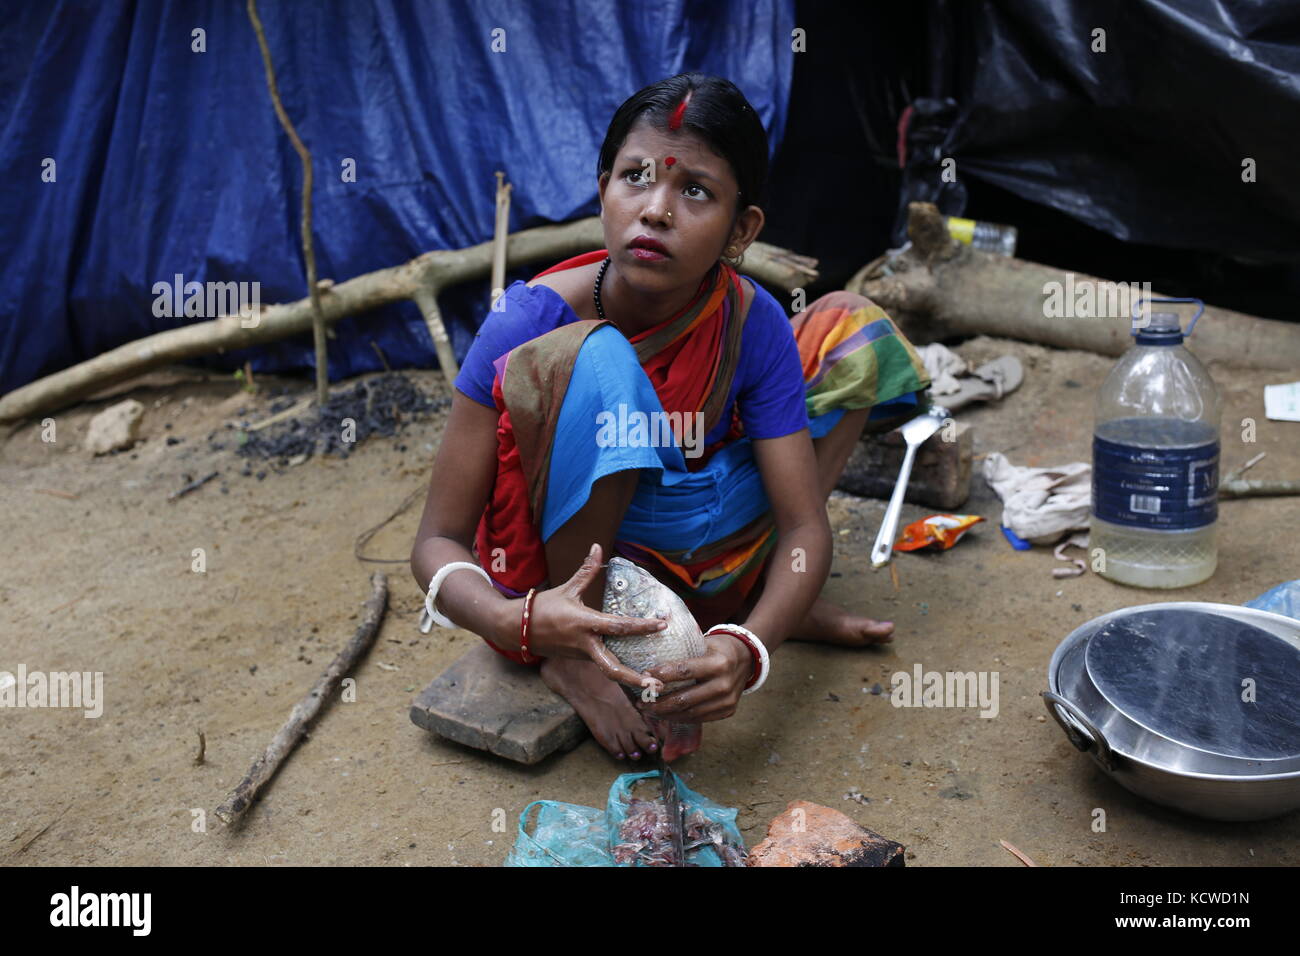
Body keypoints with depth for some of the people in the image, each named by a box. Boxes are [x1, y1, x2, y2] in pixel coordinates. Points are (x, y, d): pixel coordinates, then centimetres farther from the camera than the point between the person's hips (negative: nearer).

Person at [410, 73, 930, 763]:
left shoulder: (751, 324, -15)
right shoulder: (526, 322, -23)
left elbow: (806, 526, -14)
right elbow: (438, 542, -19)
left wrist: (747, 645, -35)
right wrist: (518, 620, -41)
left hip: (679, 543, 4)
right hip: (557, 568, -3)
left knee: (852, 328, -3)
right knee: (597, 357, -34)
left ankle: (758, 594, 0)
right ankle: (573, 655, -18)